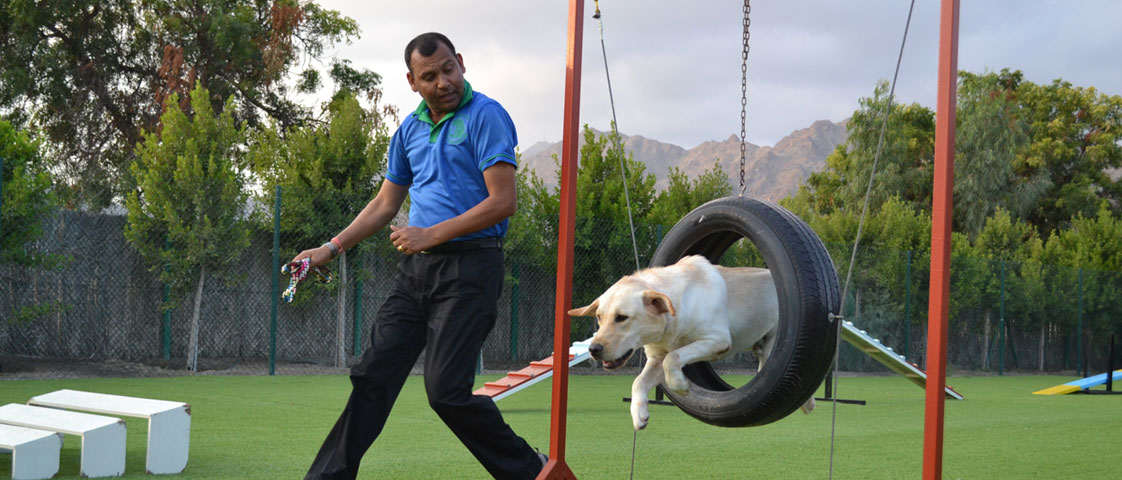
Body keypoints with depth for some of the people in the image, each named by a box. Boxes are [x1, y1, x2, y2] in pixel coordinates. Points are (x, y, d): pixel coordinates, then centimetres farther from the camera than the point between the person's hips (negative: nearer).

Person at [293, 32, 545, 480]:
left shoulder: (485, 116, -8)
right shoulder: (410, 128, 15)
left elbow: (502, 202, -15)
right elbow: (385, 204, 24)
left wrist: (432, 234, -15)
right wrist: (330, 249, 16)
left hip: (468, 268, -7)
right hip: (416, 267, 7)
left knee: (446, 390, -11)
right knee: (372, 375, 5)